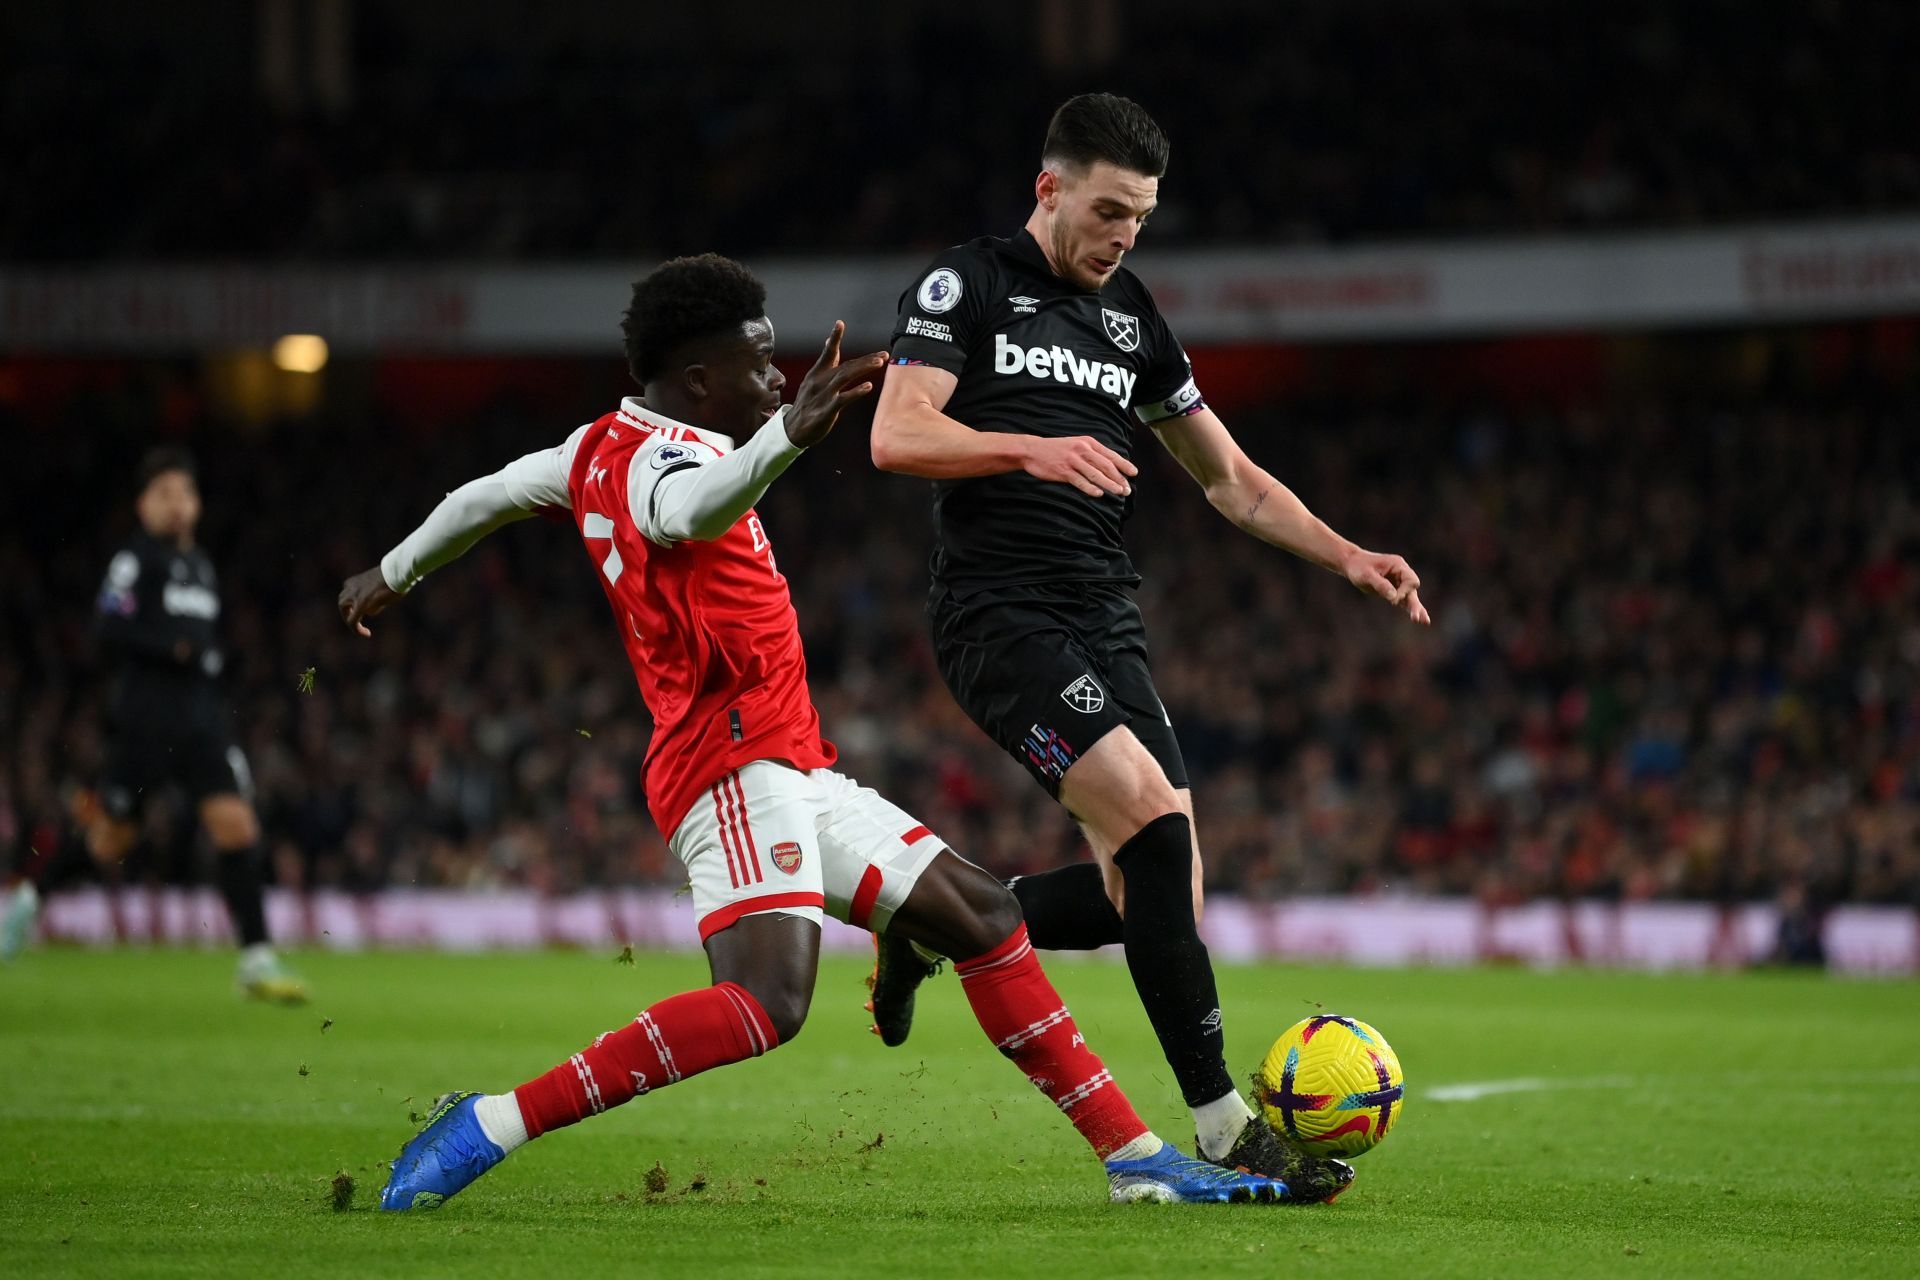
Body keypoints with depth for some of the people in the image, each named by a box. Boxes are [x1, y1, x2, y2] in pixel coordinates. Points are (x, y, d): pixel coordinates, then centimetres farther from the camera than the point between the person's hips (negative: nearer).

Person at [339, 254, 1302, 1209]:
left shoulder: (602, 447, 18)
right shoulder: (657, 453, -13)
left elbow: (488, 495, 33)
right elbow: (694, 510, -39)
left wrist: (394, 573, 51)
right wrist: (790, 432, -57)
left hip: (790, 775, 11)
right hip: (737, 764, -11)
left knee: (981, 915, 10)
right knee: (766, 1007, -29)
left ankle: (1138, 1160, 13)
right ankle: (491, 1126, -24)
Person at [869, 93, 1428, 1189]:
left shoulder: (1132, 317, 19)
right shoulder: (968, 285, 1)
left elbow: (1232, 479, 25)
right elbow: (896, 435, -12)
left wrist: (1348, 557, 11)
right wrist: (1031, 448, -28)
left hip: (1106, 627, 7)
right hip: (1000, 614, -7)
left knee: (1161, 892, -4)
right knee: (1154, 823, -24)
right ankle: (1224, 1129, -21)